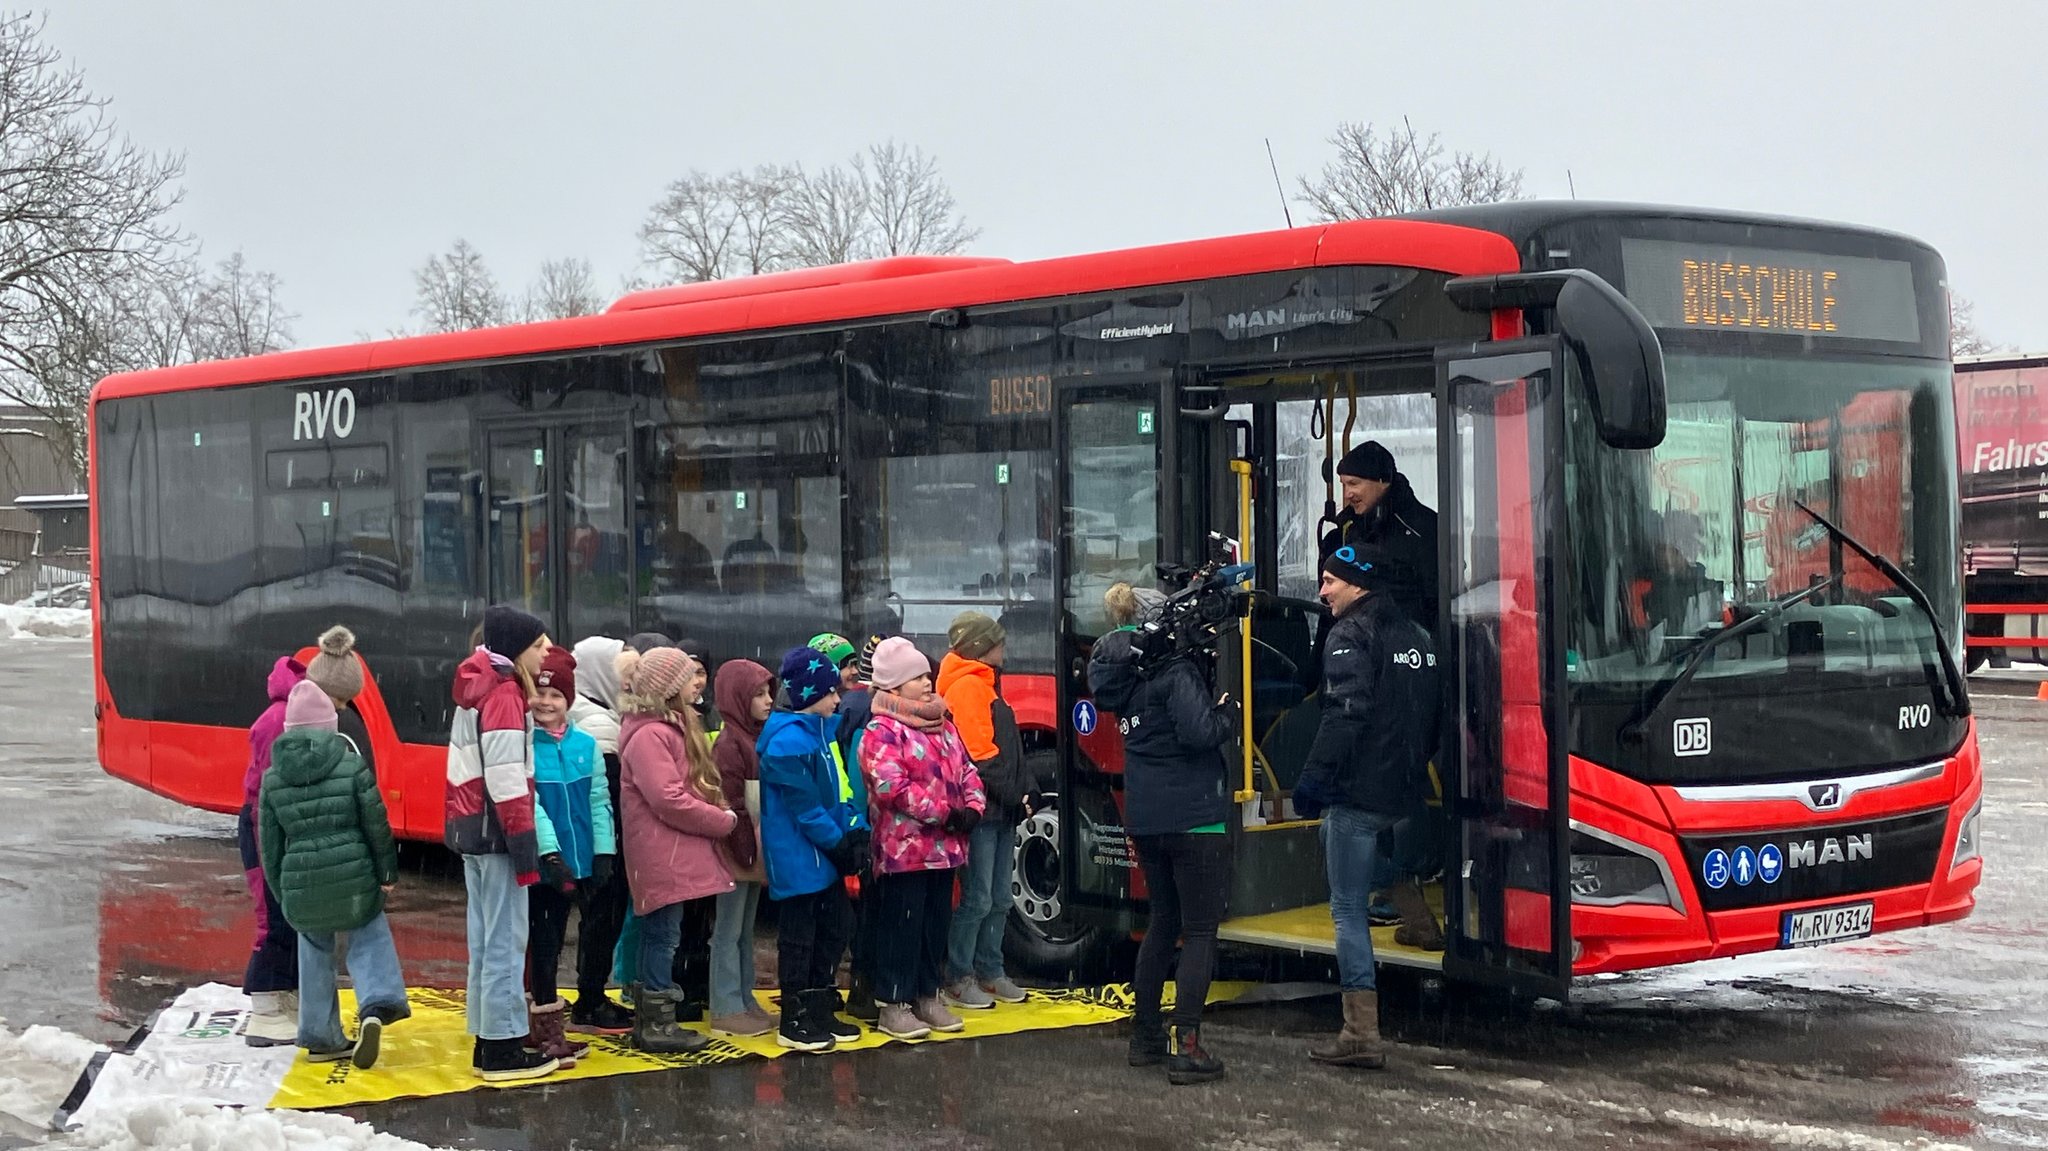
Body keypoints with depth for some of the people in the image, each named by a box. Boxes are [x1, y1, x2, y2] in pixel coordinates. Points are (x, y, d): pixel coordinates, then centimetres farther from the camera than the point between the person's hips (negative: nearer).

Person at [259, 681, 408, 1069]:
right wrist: (388, 873, 6)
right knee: (368, 940, 13)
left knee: (315, 953, 17)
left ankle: (321, 1038, 19)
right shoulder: (352, 766, -5)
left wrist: (281, 893, 15)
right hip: (353, 877, -2)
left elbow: (270, 844, 6)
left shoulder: (273, 779, 2)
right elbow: (376, 825, -4)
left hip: (300, 883, 2)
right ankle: (376, 1005, -12)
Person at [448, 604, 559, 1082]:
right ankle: (502, 1051, -2)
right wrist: (525, 847, -18)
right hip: (494, 832, -9)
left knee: (486, 940, 13)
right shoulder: (504, 692, -14)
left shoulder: (477, 687, 14)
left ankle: (487, 1042, 18)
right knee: (505, 941, -5)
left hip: (469, 828, 9)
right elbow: (507, 782, -19)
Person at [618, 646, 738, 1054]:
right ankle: (657, 1025, 1)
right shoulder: (649, 736, -16)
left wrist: (718, 814, 3)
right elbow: (669, 800, -22)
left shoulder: (670, 727, 17)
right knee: (664, 936, -5)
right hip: (663, 856, -10)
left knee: (658, 936, 13)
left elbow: (689, 787, 21)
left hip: (675, 854, 10)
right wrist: (723, 821, -12)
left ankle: (649, 1020, 19)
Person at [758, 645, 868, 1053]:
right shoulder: (788, 740, -19)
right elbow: (804, 805, -21)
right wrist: (838, 842, -16)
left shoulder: (823, 730, 10)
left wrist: (855, 831, 2)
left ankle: (820, 1010, 25)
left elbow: (839, 789, 14)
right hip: (798, 857, -9)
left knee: (835, 928, 14)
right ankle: (794, 1023, 8)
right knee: (799, 939, -1)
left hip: (825, 855, 9)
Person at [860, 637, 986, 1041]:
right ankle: (893, 1004, 2)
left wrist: (973, 807, -4)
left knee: (937, 923, 13)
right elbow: (890, 787, -20)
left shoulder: (944, 727, 15)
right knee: (902, 924, -4)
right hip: (904, 847, -8)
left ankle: (927, 995, 24)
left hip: (944, 846, 8)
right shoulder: (882, 730, -11)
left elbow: (967, 771, 17)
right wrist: (944, 813, -18)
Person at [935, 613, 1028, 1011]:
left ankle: (990, 972, 21)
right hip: (981, 809, -10)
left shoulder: (984, 686, 20)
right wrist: (1012, 795, -16)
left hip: (1001, 811, 10)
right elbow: (979, 754, -19)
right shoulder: (968, 687, -12)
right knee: (977, 899, -7)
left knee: (999, 899, 13)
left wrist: (1018, 795, 11)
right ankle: (958, 980, 0)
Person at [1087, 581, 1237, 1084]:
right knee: (1200, 930, -3)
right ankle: (1185, 1047, -8)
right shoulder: (1177, 670, -16)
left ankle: (1145, 1034, 24)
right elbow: (1200, 732, -25)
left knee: (1163, 921, 20)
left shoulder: (1124, 673, 5)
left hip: (1146, 818, 8)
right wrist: (1223, 710, -5)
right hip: (1193, 816, -8)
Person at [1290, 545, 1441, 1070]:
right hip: (1408, 791, 8)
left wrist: (1312, 779, -19)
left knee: (1349, 908, -3)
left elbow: (1345, 714, -22)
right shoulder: (1417, 635, 15)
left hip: (1360, 790, -8)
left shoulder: (1352, 634, -11)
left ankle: (1361, 1035, -4)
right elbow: (1431, 717, 19)